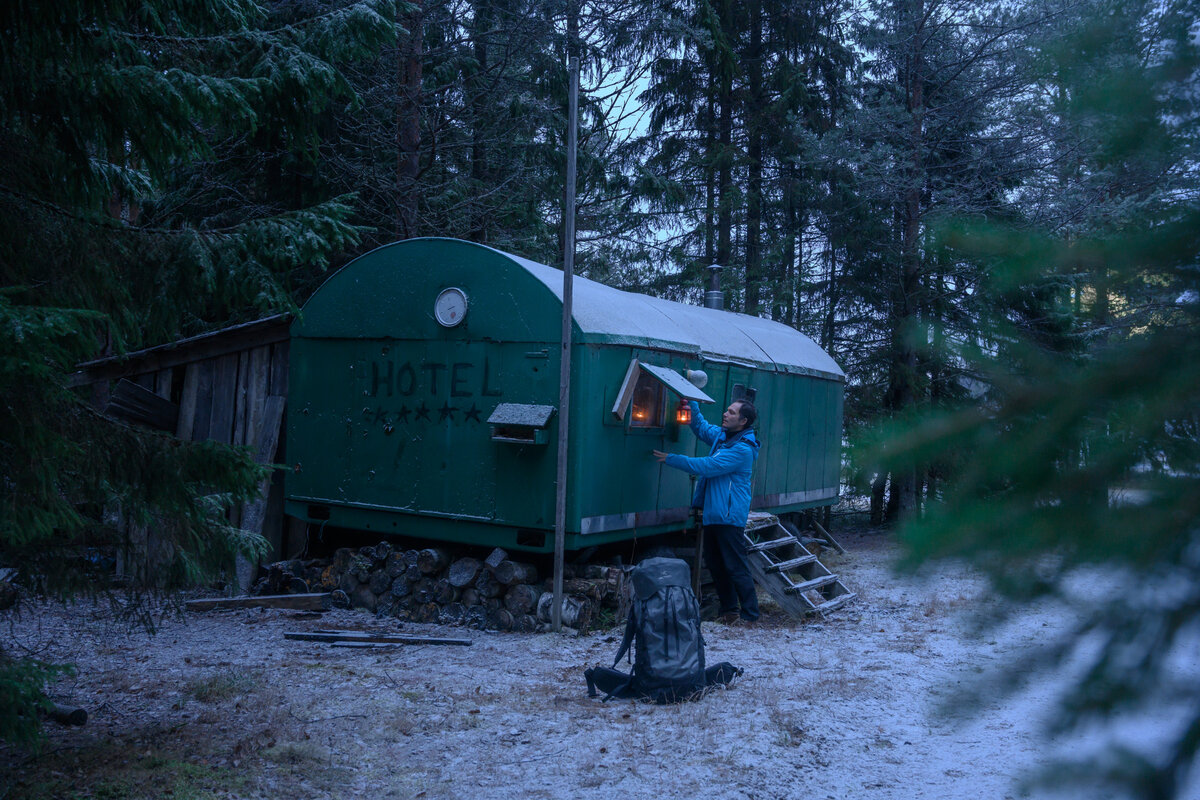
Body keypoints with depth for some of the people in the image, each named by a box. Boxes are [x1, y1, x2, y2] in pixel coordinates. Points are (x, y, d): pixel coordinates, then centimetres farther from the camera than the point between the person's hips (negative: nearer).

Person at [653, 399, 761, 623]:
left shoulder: (743, 449, -18)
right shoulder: (721, 436, 11)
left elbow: (706, 467, -21)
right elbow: (700, 427, 28)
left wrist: (671, 459, -16)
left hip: (729, 516, -10)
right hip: (713, 512, 10)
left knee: (736, 567, -6)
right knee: (715, 562, 15)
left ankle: (750, 615, 2)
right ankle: (729, 609, 27)